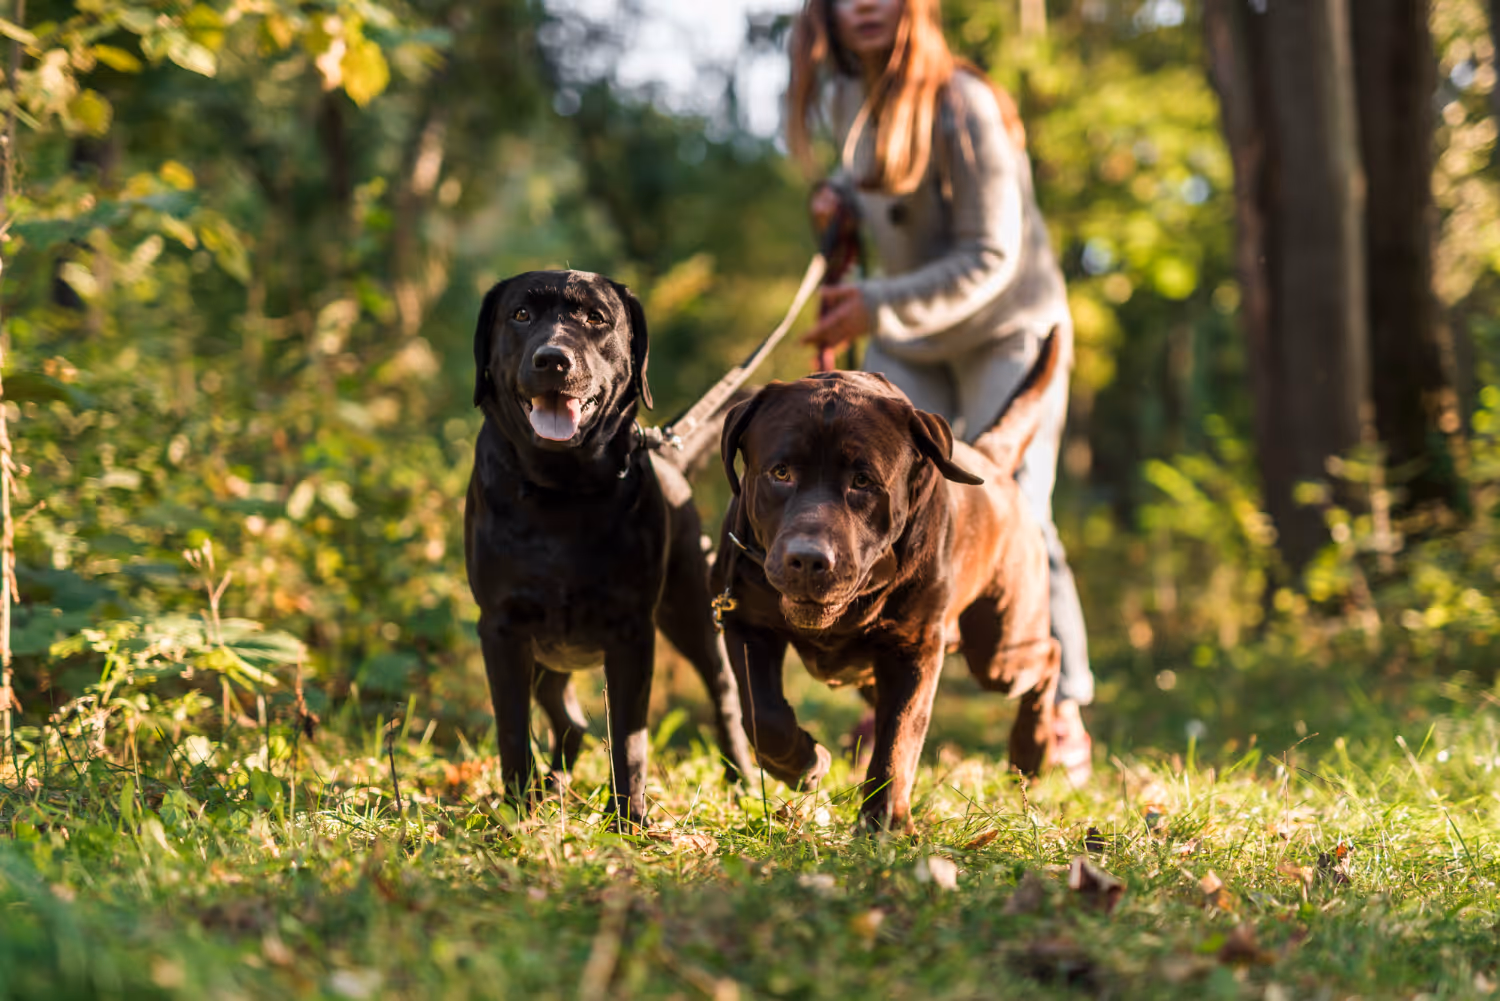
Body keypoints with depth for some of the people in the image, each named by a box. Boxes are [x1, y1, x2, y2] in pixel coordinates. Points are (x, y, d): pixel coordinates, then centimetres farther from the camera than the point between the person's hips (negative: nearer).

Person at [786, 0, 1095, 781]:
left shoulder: (959, 107, -23)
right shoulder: (842, 97, -1)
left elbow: (988, 259, -22)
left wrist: (875, 308, -26)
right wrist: (838, 191, 0)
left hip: (1006, 330, -6)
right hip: (906, 341, 6)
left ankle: (1063, 715, 1)